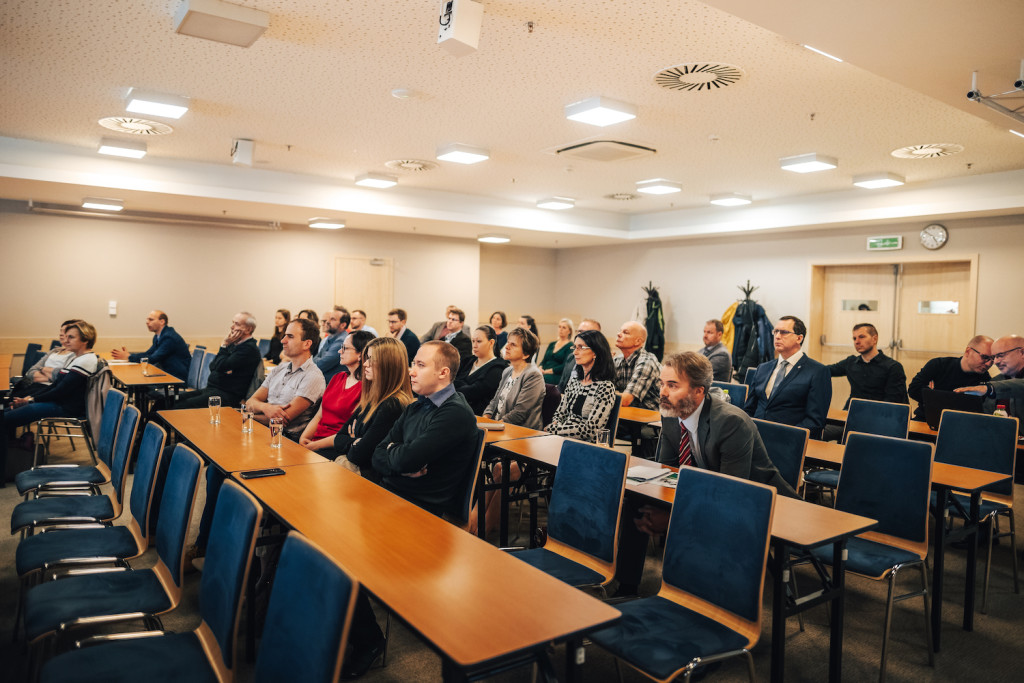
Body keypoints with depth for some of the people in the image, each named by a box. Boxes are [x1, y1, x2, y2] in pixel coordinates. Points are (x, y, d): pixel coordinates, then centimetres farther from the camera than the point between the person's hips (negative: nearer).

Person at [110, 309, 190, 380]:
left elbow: (153, 359, -21)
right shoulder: (158, 336, 13)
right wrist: (128, 354, -6)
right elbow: (148, 354, 9)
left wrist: (128, 357, -18)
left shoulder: (169, 337, -18)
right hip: (169, 372, 9)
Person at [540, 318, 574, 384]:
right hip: (545, 374, 5)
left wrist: (546, 371, -14)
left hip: (558, 376, -5)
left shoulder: (570, 346, 1)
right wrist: (540, 368, -5)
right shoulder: (552, 344, 22)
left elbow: (564, 366, -9)